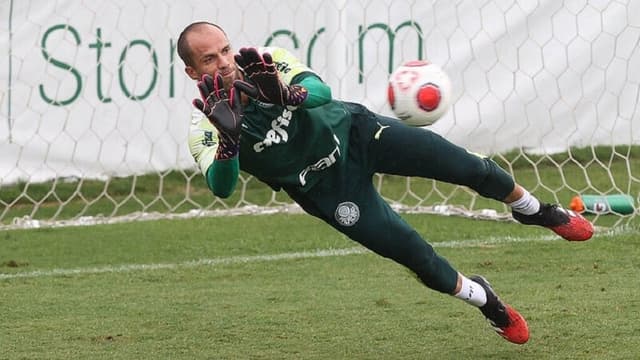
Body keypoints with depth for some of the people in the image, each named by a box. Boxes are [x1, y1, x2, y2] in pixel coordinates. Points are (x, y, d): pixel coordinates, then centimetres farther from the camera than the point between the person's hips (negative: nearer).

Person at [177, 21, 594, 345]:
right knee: (415, 255, -8)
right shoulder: (205, 129, -21)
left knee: (472, 169, 0)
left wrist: (289, 95, -54)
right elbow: (222, 187, -36)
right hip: (327, 186, -1)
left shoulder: (267, 62, -17)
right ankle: (482, 299, 23)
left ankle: (535, 210, 33)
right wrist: (229, 139, -56)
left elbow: (321, 92, -31)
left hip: (353, 129, 1)